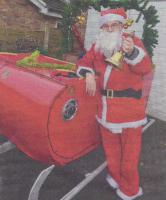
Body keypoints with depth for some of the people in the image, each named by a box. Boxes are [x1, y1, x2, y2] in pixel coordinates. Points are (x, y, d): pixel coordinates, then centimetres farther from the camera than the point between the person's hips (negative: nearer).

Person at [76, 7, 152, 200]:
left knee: (129, 149, 8)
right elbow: (84, 63, 14)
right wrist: (88, 74, -8)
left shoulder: (132, 41, -5)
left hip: (129, 107, -4)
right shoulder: (97, 46, 8)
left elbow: (145, 67, -17)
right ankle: (116, 178, 44)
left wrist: (132, 52, -36)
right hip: (106, 107, 5)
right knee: (110, 147, 20)